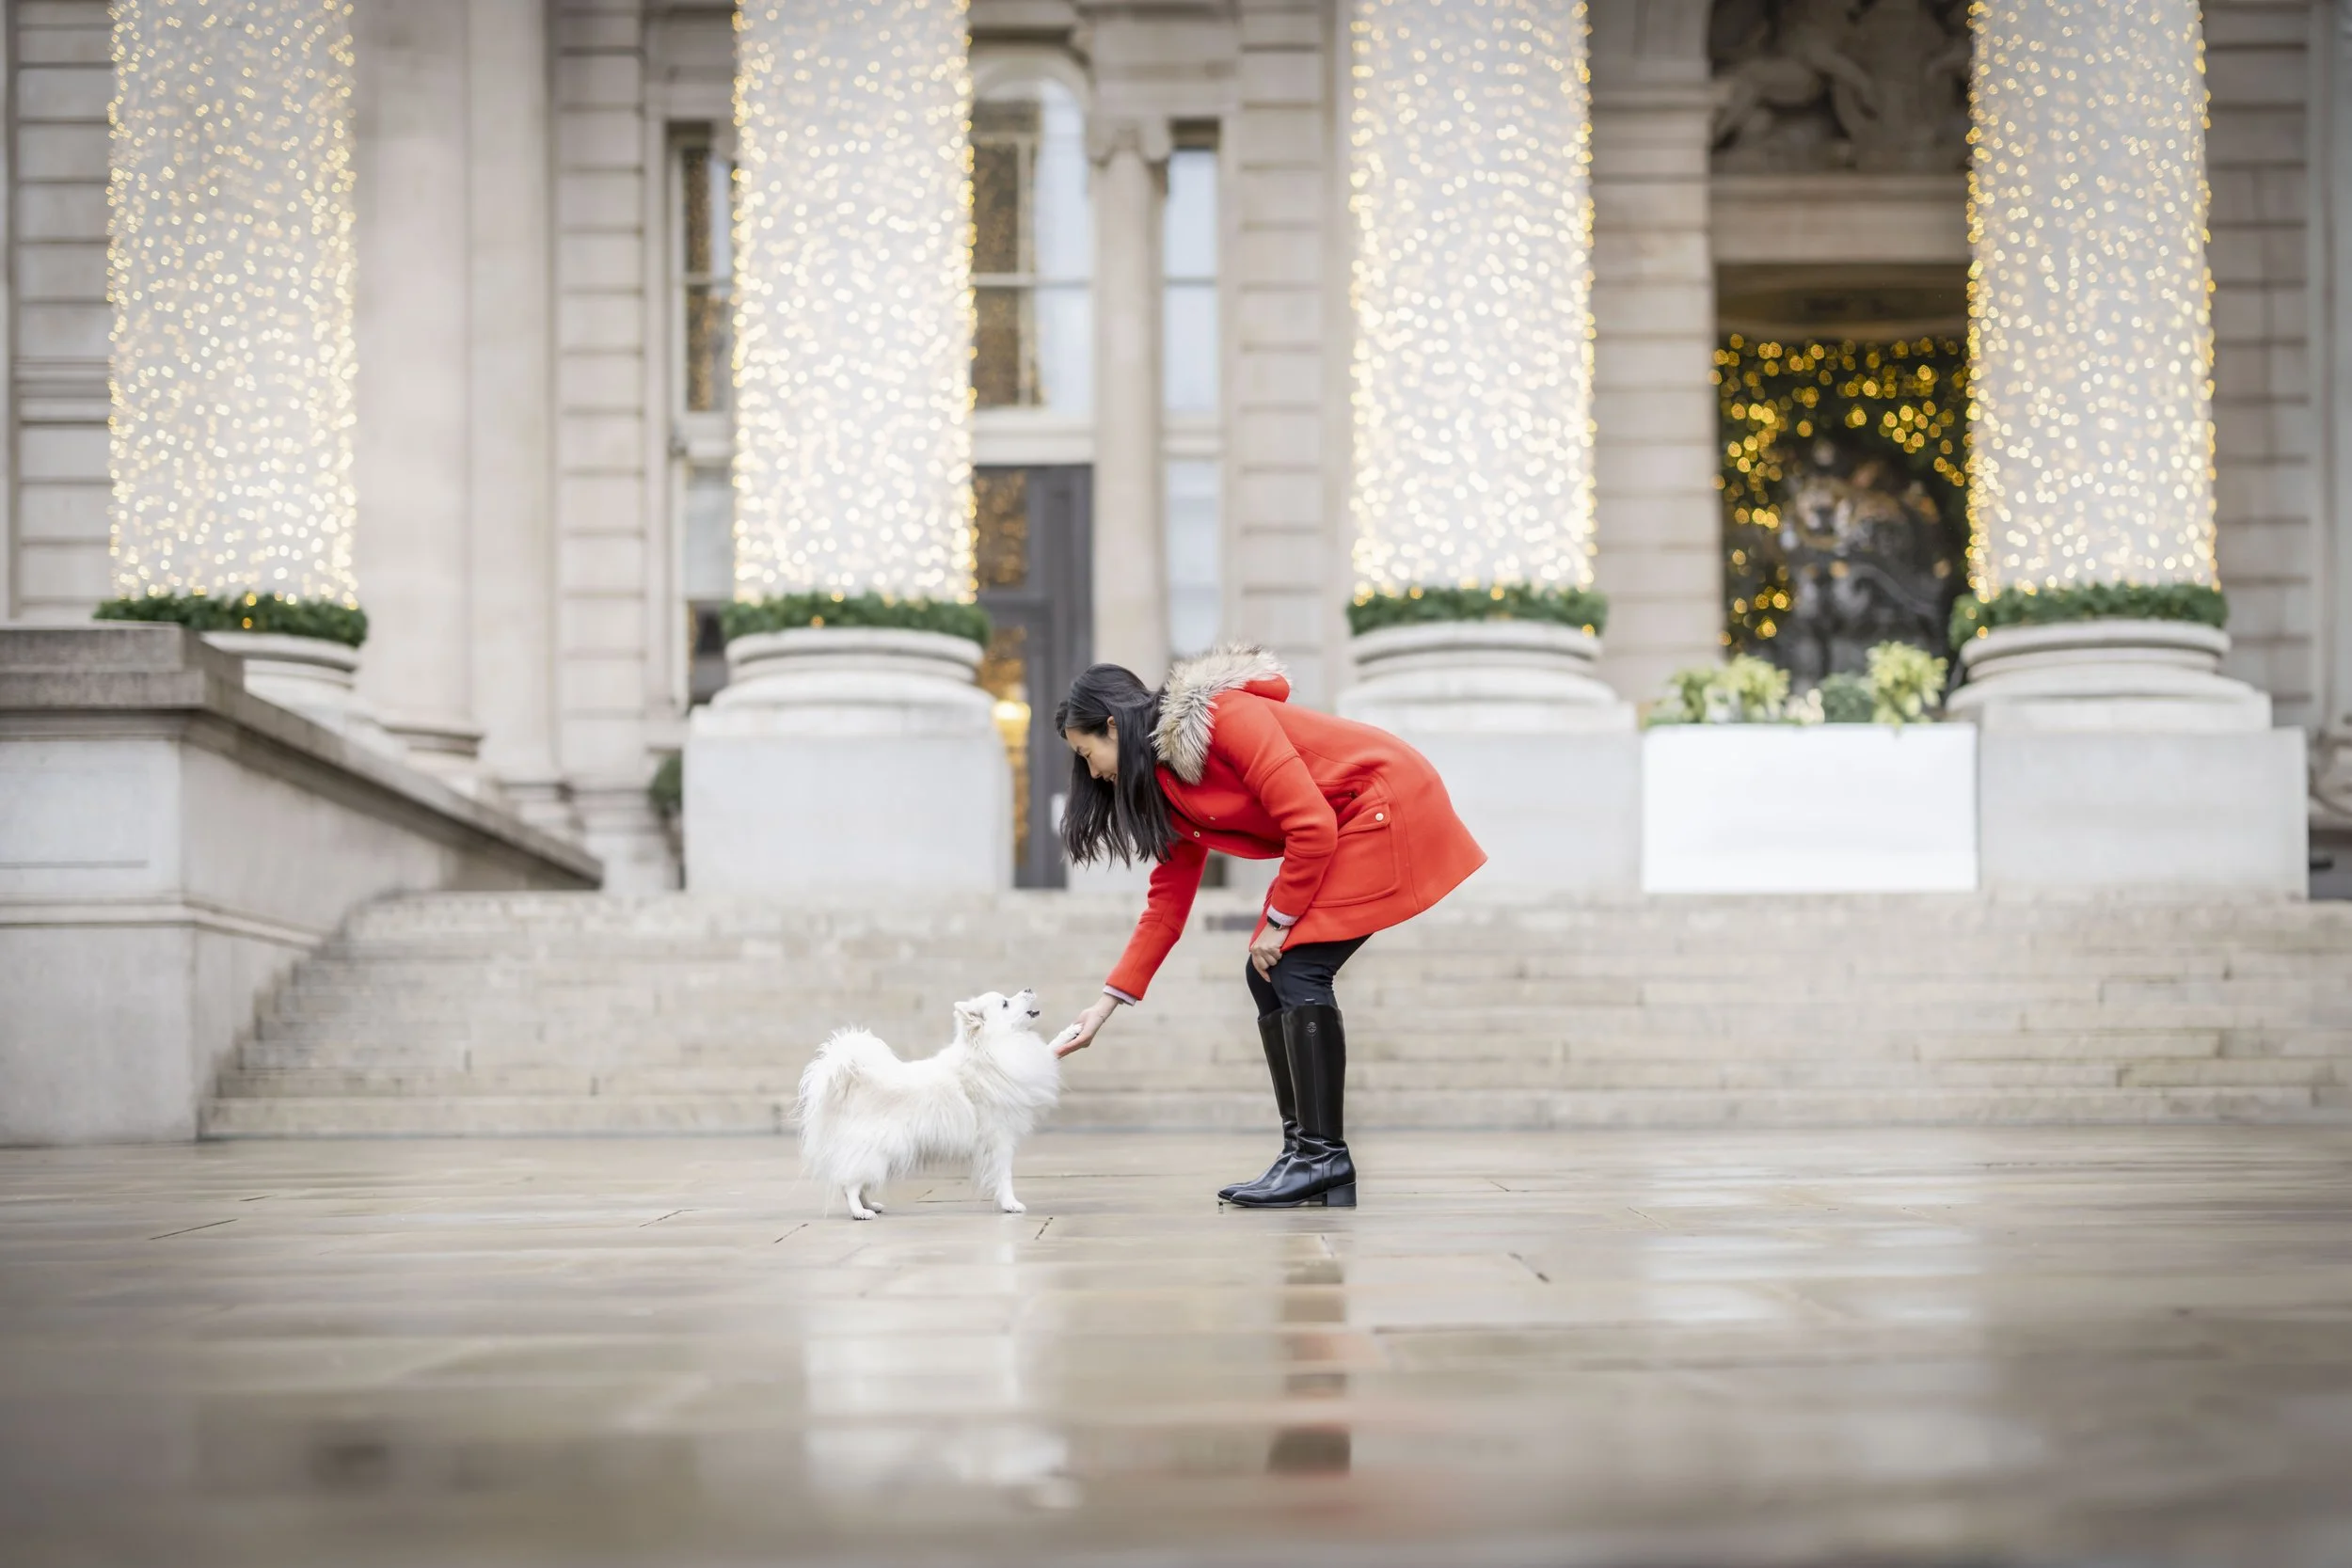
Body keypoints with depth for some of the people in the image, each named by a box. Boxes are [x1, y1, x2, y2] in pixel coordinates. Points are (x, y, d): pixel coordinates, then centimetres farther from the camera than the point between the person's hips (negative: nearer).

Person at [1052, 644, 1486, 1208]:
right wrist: (1108, 1002, 8)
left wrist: (1277, 923, -13)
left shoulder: (1226, 718, -21)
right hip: (1343, 829, 10)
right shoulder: (1168, 785, 7)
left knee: (1297, 970, -16)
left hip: (1387, 803, -10)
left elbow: (1311, 826, -23)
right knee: (1267, 978, 5)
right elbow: (1168, 901, 11)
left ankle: (1325, 1156, -13)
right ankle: (1306, 1156, 6)